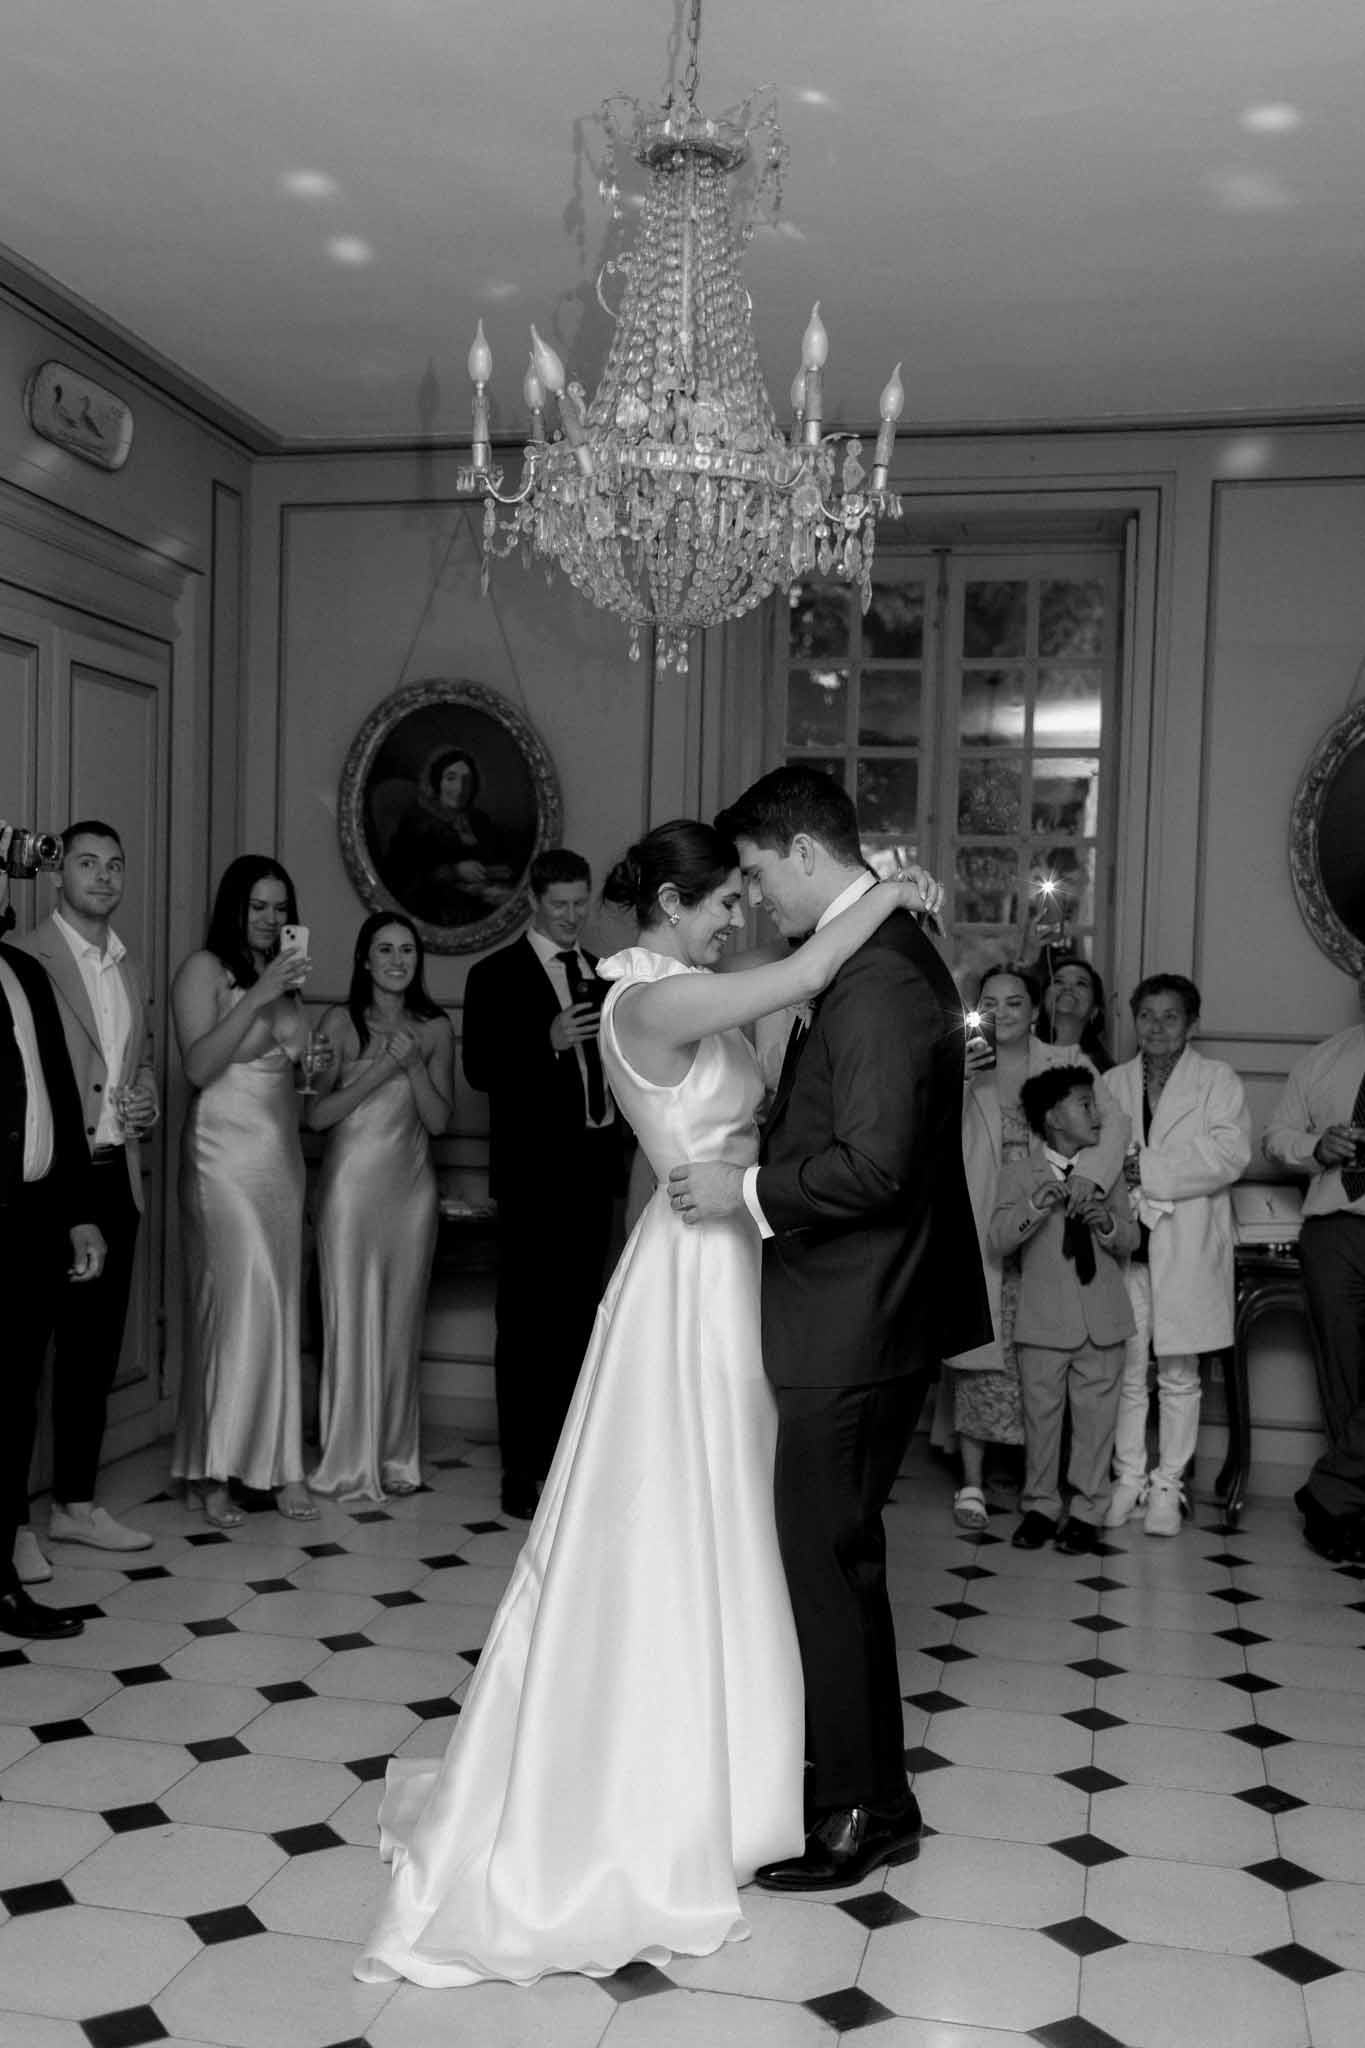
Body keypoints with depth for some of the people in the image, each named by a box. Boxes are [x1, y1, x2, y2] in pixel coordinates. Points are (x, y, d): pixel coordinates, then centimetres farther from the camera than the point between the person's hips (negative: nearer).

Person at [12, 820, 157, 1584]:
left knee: (95, 1348, 12)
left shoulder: (131, 969, 15)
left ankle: (76, 1502, 24)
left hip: (116, 1176, 7)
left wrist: (148, 1102, 6)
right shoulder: (28, 957, -8)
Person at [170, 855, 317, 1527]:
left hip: (283, 1154, 7)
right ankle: (214, 1473, -3)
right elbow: (199, 1067, -15)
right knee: (242, 1302, -12)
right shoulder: (204, 969, -3)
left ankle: (279, 1467, 8)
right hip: (225, 1155, -7)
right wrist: (258, 997, -19)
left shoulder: (284, 974, 18)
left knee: (277, 1310, 4)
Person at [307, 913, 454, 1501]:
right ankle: (349, 1463, 9)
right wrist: (380, 1071, -16)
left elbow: (438, 1121, 2)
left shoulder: (435, 1028, 6)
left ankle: (394, 1457, 19)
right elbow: (316, 1114, -8)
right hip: (352, 1182, -3)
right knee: (351, 1320, 0)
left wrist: (415, 1065, -12)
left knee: (401, 1321, 8)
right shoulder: (342, 1022, -3)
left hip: (411, 1187, 3)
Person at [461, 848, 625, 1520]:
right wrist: (548, 1040, -23)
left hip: (592, 1169, 5)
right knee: (525, 1324, -1)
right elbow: (478, 1069, -10)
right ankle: (520, 1472, 4)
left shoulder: (602, 975, 15)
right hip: (533, 1174, -5)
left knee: (578, 1319, 10)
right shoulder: (496, 975, -2)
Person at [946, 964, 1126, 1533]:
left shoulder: (1066, 1063, 7)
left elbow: (1113, 1123, -1)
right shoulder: (959, 1064, 7)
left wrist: (1084, 1177, -16)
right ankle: (972, 1483, 9)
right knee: (981, 1356, 1)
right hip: (981, 1235, 0)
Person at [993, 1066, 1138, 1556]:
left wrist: (1108, 1223, -16)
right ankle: (1040, 1506, 19)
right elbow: (999, 1240, -9)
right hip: (1044, 1318, -2)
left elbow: (1131, 1239, 6)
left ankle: (1087, 1510, 16)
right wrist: (1036, 1206, -25)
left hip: (1102, 1318, 2)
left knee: (1095, 1415, 5)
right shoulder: (1018, 1174, 0)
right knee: (1040, 1414, 6)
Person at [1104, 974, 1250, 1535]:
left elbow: (1231, 1154, -8)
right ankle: (1129, 1478, 14)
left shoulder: (1217, 1079, 5)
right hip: (1124, 1239, 2)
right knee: (1125, 1369, 3)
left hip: (1186, 1244, -2)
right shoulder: (1113, 1082, 15)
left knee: (1178, 1374, 3)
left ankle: (1168, 1484, 12)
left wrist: (1150, 1170, -12)